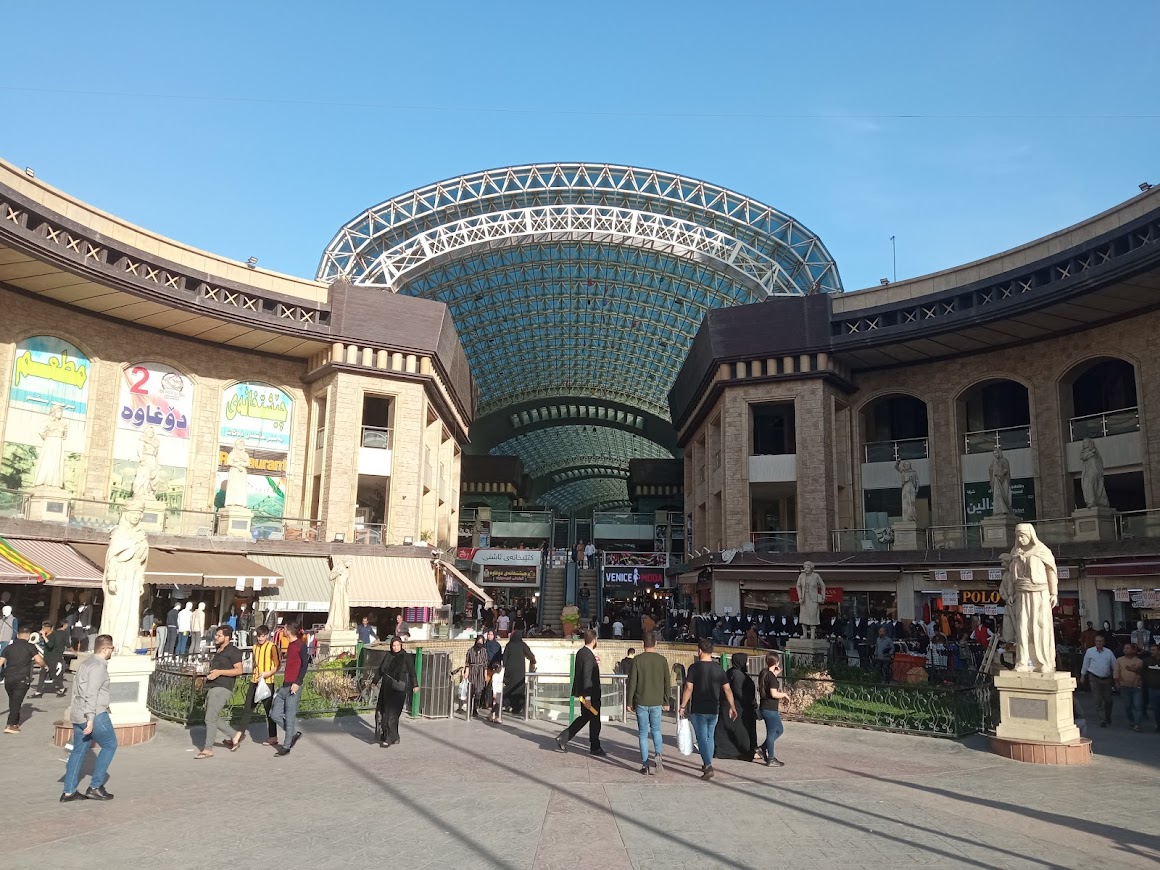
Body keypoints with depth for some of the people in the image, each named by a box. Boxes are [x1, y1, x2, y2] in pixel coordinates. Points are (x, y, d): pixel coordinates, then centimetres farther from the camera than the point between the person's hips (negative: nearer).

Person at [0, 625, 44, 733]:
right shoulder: (30, 647, -2)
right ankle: (10, 726, -10)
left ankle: (15, 723, 27)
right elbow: (39, 660, -11)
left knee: (13, 701, 19)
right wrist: (44, 665, 9)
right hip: (22, 679, -5)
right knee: (16, 702, -2)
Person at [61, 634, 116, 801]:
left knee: (79, 750, 13)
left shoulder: (86, 663, 15)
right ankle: (95, 787, 5)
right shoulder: (98, 666, -16)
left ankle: (68, 792, 15)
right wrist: (91, 719, -24)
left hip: (78, 715, 9)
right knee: (110, 745, 4)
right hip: (95, 715, -9)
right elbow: (91, 694, -22)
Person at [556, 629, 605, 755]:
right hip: (590, 694, -9)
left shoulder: (580, 652, 7)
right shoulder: (589, 655, -22)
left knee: (585, 717, 18)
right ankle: (595, 748, 19)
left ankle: (563, 738, 14)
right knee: (594, 719, 6)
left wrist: (595, 664, 18)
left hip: (583, 692, 9)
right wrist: (587, 697, -25)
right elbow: (587, 677, -25)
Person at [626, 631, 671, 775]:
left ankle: (645, 765, 5)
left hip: (641, 702, -2)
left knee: (643, 733, 6)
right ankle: (658, 754, -6)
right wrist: (666, 702, 15)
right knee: (656, 730, 17)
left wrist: (629, 702, 2)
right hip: (657, 702, 2)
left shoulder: (637, 660, -7)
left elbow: (631, 683, -7)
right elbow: (667, 683, 5)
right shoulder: (662, 660, 0)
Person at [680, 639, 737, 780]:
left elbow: (688, 689, -14)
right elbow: (727, 689, 3)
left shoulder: (694, 667, -10)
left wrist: (683, 706, -7)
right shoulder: (718, 669, 3)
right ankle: (707, 764, 27)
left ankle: (708, 766, -17)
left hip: (698, 710, -5)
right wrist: (732, 707, 9)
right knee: (709, 737, 18)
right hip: (714, 710, 5)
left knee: (702, 738, -3)